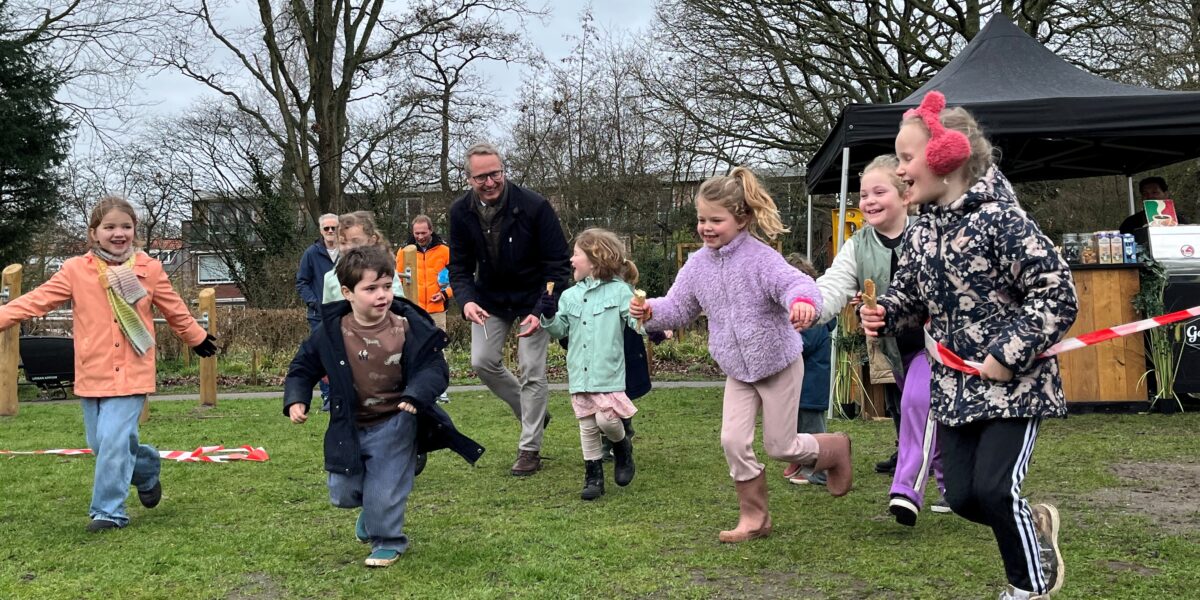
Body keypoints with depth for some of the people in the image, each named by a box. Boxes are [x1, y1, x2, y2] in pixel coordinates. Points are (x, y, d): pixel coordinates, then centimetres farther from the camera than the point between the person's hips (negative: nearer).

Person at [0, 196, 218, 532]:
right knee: (100, 443, 9)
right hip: (92, 374, 2)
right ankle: (147, 470, 37)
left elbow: (175, 311, 15)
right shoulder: (76, 271, 0)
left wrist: (198, 339, 26)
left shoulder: (149, 270, 2)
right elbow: (37, 301, -4)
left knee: (113, 440, -12)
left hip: (131, 374, -2)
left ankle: (108, 511, 1)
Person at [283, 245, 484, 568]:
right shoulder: (331, 332, -10)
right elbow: (303, 367, 4)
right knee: (342, 494, 11)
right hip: (349, 428, 3)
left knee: (384, 493, -2)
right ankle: (372, 509, 46)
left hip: (393, 424, -3)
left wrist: (415, 395, -29)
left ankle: (388, 541, 28)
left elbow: (434, 368, -12)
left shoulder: (409, 328, -16)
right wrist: (295, 400, -11)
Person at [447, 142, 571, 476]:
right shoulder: (461, 213, -13)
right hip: (490, 299, 4)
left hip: (532, 299, -4)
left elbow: (558, 263, -19)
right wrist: (466, 300, -25)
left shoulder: (534, 207, -25)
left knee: (532, 371, -6)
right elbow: (459, 266, -4)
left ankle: (530, 449, 5)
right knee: (483, 362, 0)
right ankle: (531, 414, 23)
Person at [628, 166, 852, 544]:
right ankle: (753, 518, 12)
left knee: (780, 446, 3)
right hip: (738, 371, 5)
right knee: (734, 441, -4)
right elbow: (678, 308, 6)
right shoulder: (697, 265, -1)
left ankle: (836, 447, 34)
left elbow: (795, 283, -33)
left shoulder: (759, 257, -19)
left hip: (779, 364, -5)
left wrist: (801, 301, -58)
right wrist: (651, 312, -15)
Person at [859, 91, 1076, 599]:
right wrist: (883, 315, -5)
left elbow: (1057, 295, -19)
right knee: (962, 496, 5)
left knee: (994, 489, -9)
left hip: (1014, 384, -7)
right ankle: (1035, 524, 37)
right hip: (954, 387, 7)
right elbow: (910, 297, 17)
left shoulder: (1000, 220, -18)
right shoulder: (920, 232, 5)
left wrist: (1008, 356, -22)